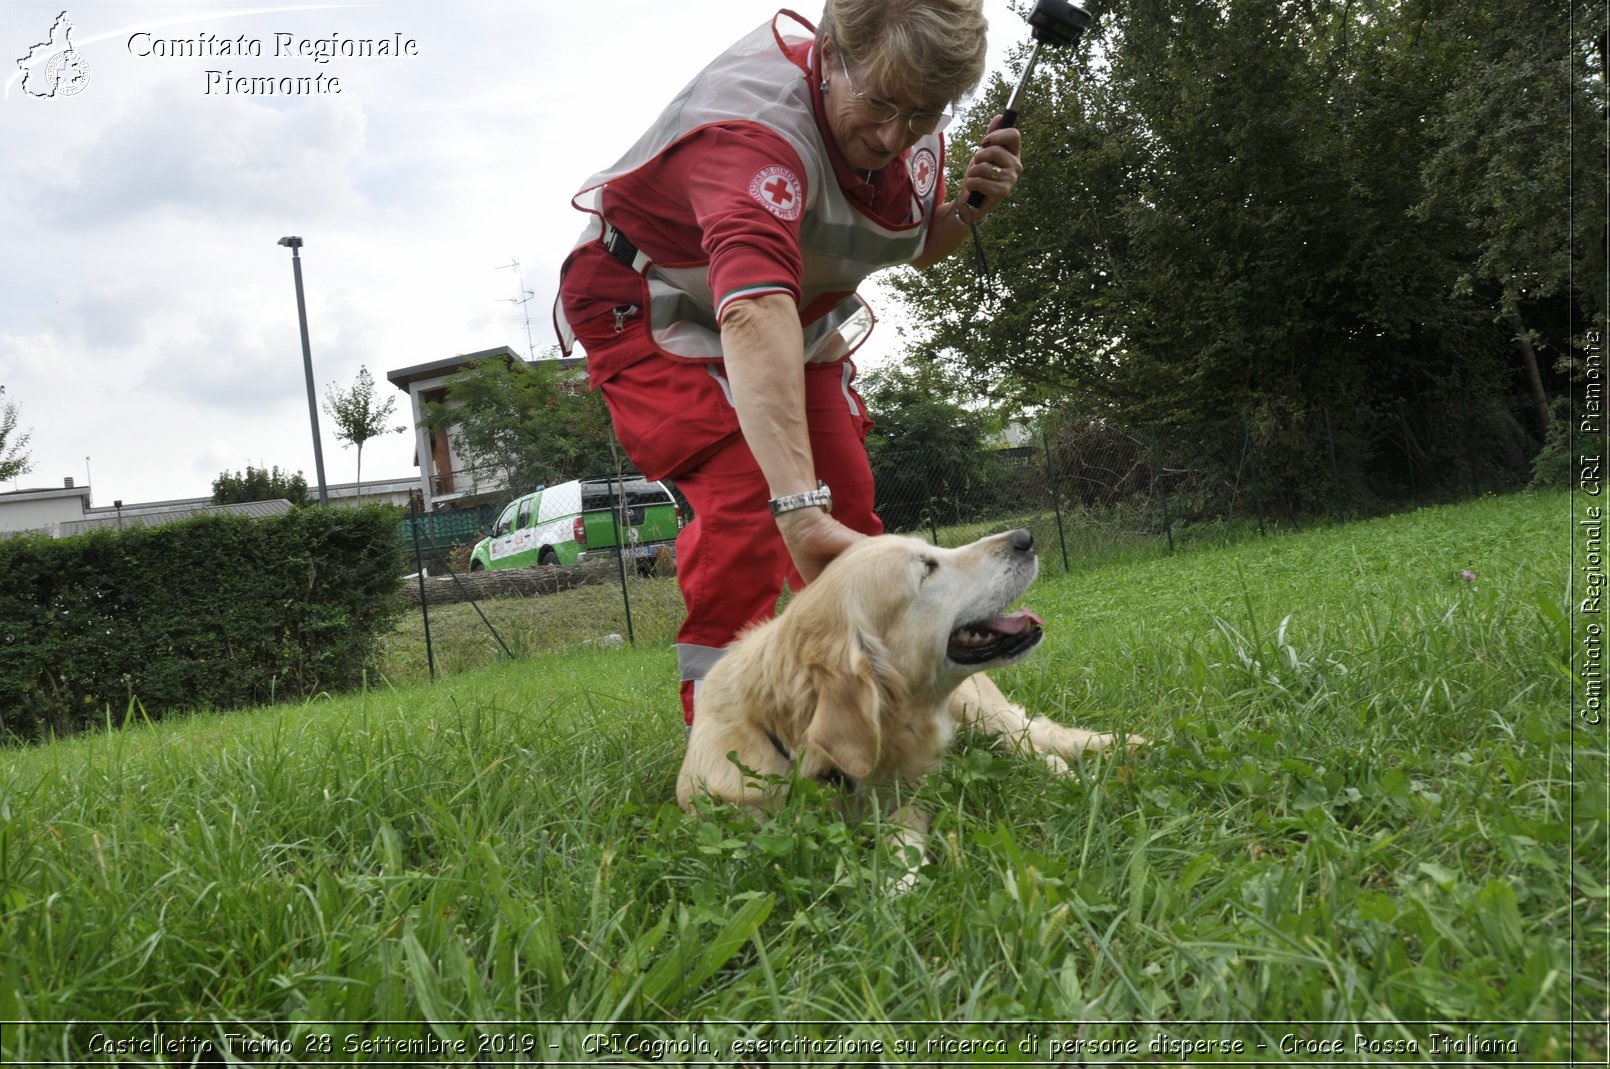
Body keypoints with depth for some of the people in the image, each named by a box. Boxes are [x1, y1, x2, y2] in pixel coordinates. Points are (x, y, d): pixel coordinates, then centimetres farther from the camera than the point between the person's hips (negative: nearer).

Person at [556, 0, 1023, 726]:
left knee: (847, 505, 1)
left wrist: (968, 206, -19)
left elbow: (918, 249, 7)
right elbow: (753, 311, -57)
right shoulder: (756, 122, -40)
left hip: (800, 316, 7)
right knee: (747, 491, -25)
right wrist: (802, 512, -69)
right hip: (648, 305, -7)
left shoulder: (916, 124, -13)